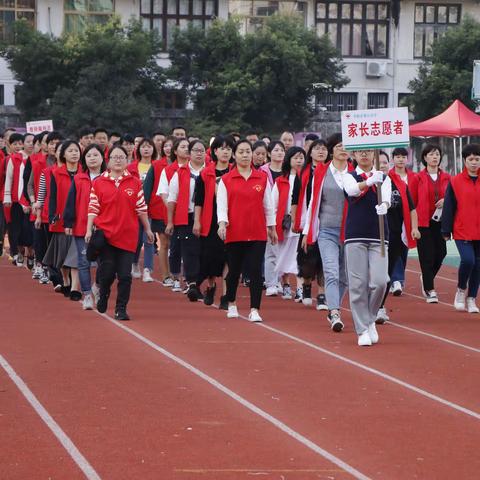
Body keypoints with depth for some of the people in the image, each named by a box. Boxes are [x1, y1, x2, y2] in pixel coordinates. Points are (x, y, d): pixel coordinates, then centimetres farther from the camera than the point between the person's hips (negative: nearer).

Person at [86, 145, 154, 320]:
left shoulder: (135, 183, 6)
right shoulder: (98, 183, 3)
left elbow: (141, 208, 10)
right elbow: (93, 208, 3)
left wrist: (147, 229, 13)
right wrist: (89, 230, -5)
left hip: (127, 236, 1)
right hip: (105, 233, -1)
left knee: (125, 275, -2)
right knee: (107, 272, 0)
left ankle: (121, 309, 6)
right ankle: (103, 294, 31)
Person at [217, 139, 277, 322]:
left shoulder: (262, 178, 6)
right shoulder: (226, 180, 2)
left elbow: (268, 204, 11)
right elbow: (221, 204, -3)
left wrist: (271, 227, 14)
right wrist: (222, 223, -18)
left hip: (257, 233, 0)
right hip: (234, 233, 0)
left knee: (255, 271, -7)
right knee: (234, 270, 11)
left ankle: (254, 310, -6)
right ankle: (231, 304, 32)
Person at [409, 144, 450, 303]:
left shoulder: (446, 178, 7)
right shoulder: (418, 178, -1)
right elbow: (411, 202, 1)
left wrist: (447, 201, -8)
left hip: (441, 222, 3)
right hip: (424, 223, -3)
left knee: (440, 253, 2)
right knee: (427, 256, -6)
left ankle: (426, 278, 30)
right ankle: (430, 290, 0)